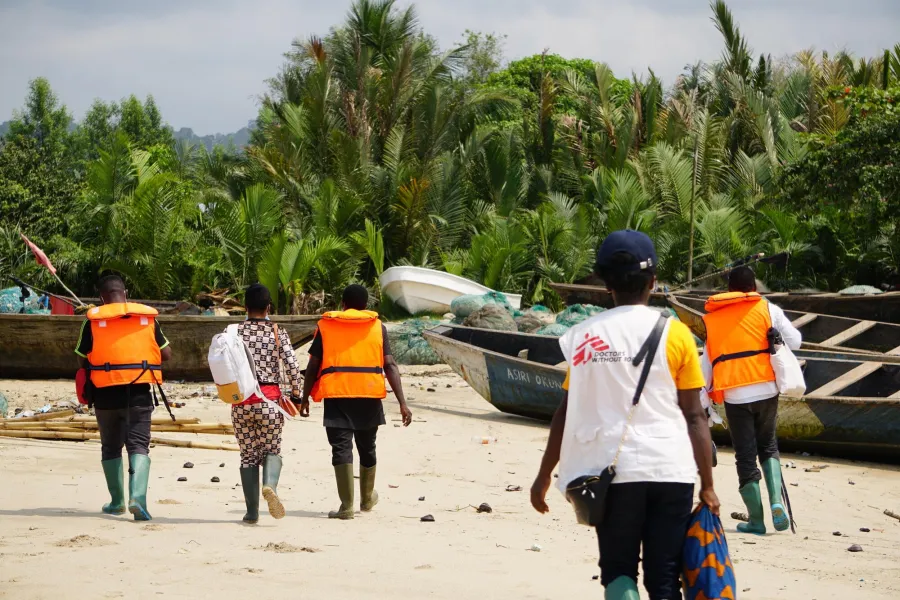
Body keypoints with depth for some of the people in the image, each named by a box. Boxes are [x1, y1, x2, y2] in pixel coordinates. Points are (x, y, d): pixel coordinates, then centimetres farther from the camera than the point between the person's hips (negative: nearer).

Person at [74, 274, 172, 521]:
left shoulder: (93, 320, -1)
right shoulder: (147, 317, 3)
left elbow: (83, 360, 3)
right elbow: (166, 354, 8)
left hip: (106, 393, 0)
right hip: (139, 392, 0)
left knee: (111, 448, 16)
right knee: (139, 445, -1)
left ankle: (117, 501, 24)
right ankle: (137, 496, -22)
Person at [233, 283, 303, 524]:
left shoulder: (234, 332, 1)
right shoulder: (277, 332, -1)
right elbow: (293, 365, -8)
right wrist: (295, 394, 3)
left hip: (241, 401, 1)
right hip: (269, 399, -1)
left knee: (248, 455, 9)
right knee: (272, 450, 11)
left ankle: (252, 512, 7)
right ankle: (270, 485, -21)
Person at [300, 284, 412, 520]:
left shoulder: (326, 326, 6)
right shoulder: (377, 327, 7)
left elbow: (313, 367, 4)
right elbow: (390, 365, -2)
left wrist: (305, 398, 13)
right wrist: (402, 403, -4)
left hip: (336, 394, -2)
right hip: (369, 394, 2)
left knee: (342, 448, -3)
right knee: (367, 448, 19)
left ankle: (347, 506, -14)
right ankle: (367, 498, 37)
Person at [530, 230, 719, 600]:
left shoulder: (585, 336, 4)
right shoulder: (674, 334, 1)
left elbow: (565, 413, 6)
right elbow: (694, 416, 1)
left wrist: (544, 476, 15)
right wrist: (707, 485, 7)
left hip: (613, 470, 1)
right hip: (671, 470, -1)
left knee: (617, 570, 13)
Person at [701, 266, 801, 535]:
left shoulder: (710, 318, 9)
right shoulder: (767, 309, 3)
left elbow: (707, 362, 10)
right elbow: (794, 342, 5)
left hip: (734, 395, 0)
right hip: (766, 389, 0)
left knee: (746, 457, 8)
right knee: (768, 446, 19)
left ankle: (756, 520, 9)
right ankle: (776, 501, -3)